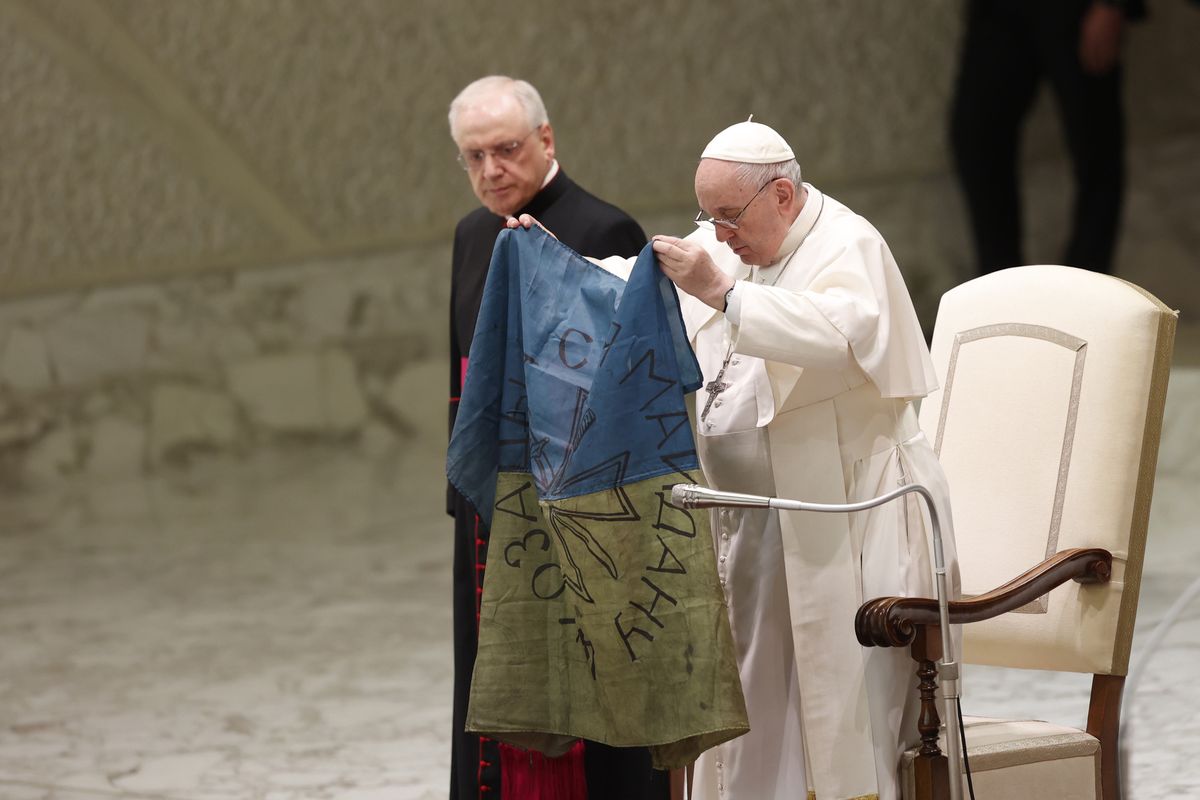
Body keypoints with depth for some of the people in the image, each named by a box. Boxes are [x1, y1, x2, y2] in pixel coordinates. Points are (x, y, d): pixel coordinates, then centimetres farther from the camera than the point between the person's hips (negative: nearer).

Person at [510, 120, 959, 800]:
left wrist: (723, 292, -34)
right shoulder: (727, 246, 13)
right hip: (748, 524, 8)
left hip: (841, 528, -8)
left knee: (840, 720, -8)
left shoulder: (848, 249, -11)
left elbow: (841, 335, -31)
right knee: (750, 718, 8)